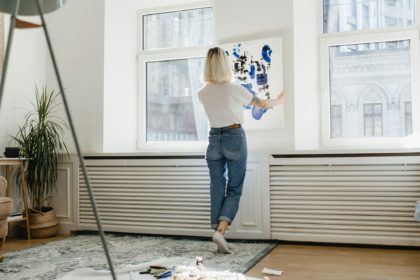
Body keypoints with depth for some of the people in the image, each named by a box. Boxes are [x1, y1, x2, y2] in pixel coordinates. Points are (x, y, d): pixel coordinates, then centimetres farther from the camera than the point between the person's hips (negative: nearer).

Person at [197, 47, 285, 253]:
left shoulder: (202, 93, 0)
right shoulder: (234, 89, -11)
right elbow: (261, 103, 3)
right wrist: (278, 101, 23)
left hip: (214, 139, 4)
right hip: (234, 138, -3)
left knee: (217, 190, 9)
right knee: (234, 190, 4)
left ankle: (219, 235, 10)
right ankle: (220, 231, -13)